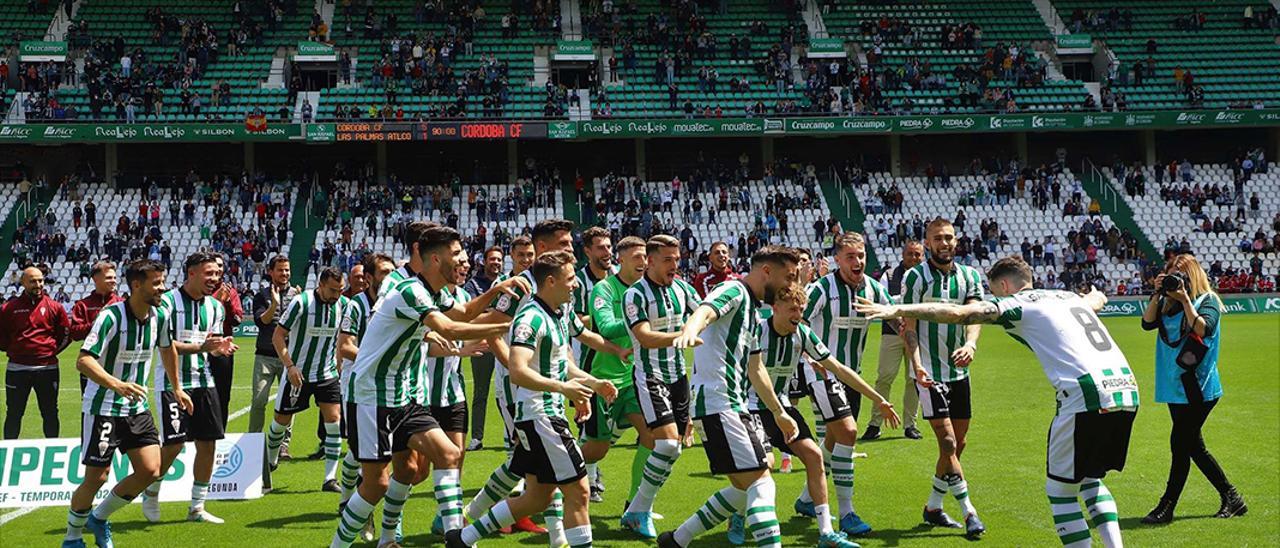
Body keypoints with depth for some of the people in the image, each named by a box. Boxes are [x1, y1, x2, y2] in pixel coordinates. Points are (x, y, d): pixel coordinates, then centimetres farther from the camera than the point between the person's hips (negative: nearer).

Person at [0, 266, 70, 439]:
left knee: (50, 413, 8)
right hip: (17, 368, 0)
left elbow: (65, 332, 10)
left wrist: (53, 350, 5)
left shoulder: (54, 307, 3)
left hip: (47, 368, 0)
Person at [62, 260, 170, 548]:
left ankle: (99, 518, 18)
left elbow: (167, 348, 19)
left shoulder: (159, 317, -1)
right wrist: (117, 384, -42)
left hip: (137, 407, 6)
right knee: (96, 478, -4)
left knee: (150, 470, -4)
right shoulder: (111, 316, -20)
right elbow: (83, 360, -27)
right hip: (102, 408, -6)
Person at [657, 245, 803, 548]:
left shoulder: (754, 309, 22)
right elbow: (705, 311, -32)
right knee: (760, 482, -14)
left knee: (746, 487, 14)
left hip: (735, 405, 10)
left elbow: (755, 369, 32)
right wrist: (689, 331, -55)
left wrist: (779, 412, 38)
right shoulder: (734, 291, -8)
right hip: (717, 404, -10)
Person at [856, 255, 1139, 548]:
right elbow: (1097, 299, 51)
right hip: (1127, 390, 8)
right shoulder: (1068, 296, 26)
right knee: (1089, 480, 25)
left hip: (1085, 396, -8)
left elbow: (958, 313, -7)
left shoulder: (1016, 304, 5)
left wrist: (897, 310, -5)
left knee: (1059, 489, 7)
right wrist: (1096, 293, 76)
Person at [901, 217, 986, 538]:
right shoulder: (915, 277, -6)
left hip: (959, 371, 5)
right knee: (948, 443, -11)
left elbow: (975, 316, -7)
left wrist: (970, 344, -28)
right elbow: (908, 326, -9)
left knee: (957, 444, 10)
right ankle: (969, 512, -6)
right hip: (929, 373, -5)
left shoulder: (969, 276, 6)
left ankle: (933, 507, 24)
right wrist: (916, 364, -24)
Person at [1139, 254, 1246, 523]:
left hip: (1198, 387, -7)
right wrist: (1157, 295, -8)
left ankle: (1167, 506, -1)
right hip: (1175, 386, 7)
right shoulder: (1168, 304, 11)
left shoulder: (1208, 300, -4)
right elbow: (1148, 323, -1)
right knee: (1193, 446, 9)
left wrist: (1185, 299, -20)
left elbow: (1202, 329, -20)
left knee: (1180, 443, -8)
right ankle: (1232, 498, 20)